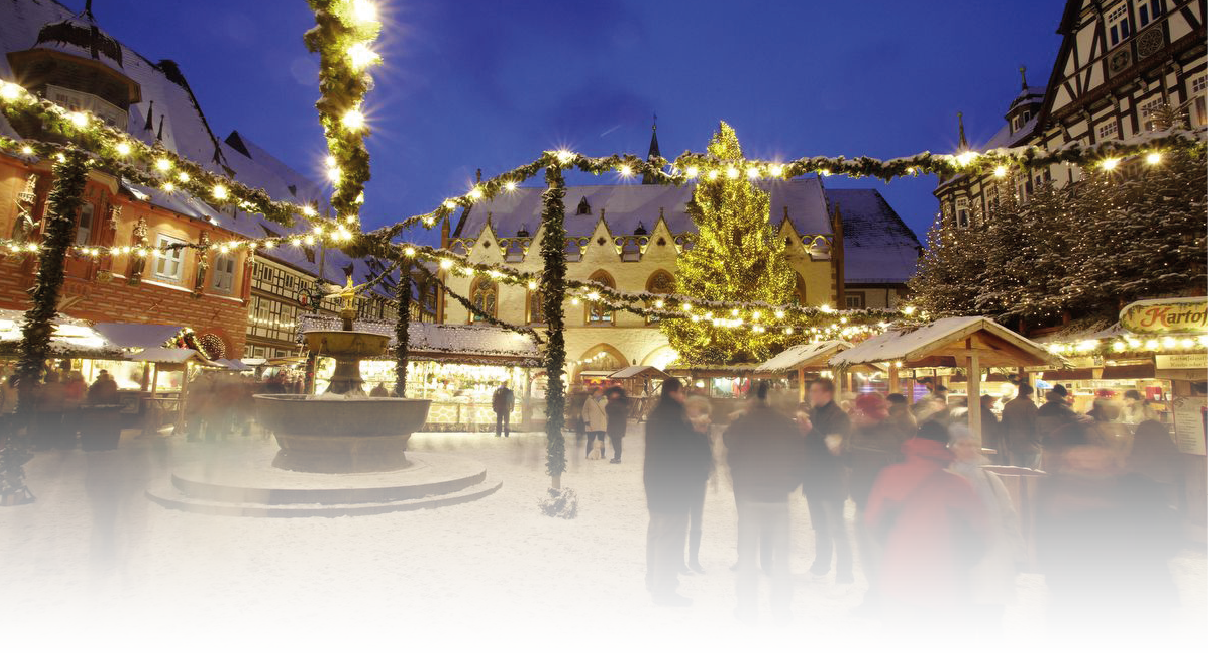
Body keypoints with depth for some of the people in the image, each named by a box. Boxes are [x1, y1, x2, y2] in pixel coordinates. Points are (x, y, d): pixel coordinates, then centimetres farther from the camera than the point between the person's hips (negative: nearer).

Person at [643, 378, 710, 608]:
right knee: (670, 539, 0)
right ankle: (663, 591, 8)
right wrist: (703, 471, -1)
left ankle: (654, 579, 36)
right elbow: (690, 453, -20)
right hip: (673, 488, -10)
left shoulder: (654, 416, 8)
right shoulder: (675, 419, -22)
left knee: (655, 533, 21)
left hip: (654, 484, 10)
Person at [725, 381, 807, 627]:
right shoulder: (789, 426, -1)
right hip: (779, 498, 2)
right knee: (780, 556, 14)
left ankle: (747, 612, 15)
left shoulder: (740, 425, -7)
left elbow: (731, 458, -4)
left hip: (749, 498, -2)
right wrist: (788, 486, 13)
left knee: (747, 555, 8)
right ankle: (781, 613, 20)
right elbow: (801, 462, 2)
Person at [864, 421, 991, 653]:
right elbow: (980, 534, -2)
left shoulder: (892, 475, -8)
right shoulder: (960, 486, -9)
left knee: (905, 645, 16)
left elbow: (873, 520, -4)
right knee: (946, 648, 15)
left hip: (901, 580, 0)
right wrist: (961, 563, 16)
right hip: (947, 586, 0)